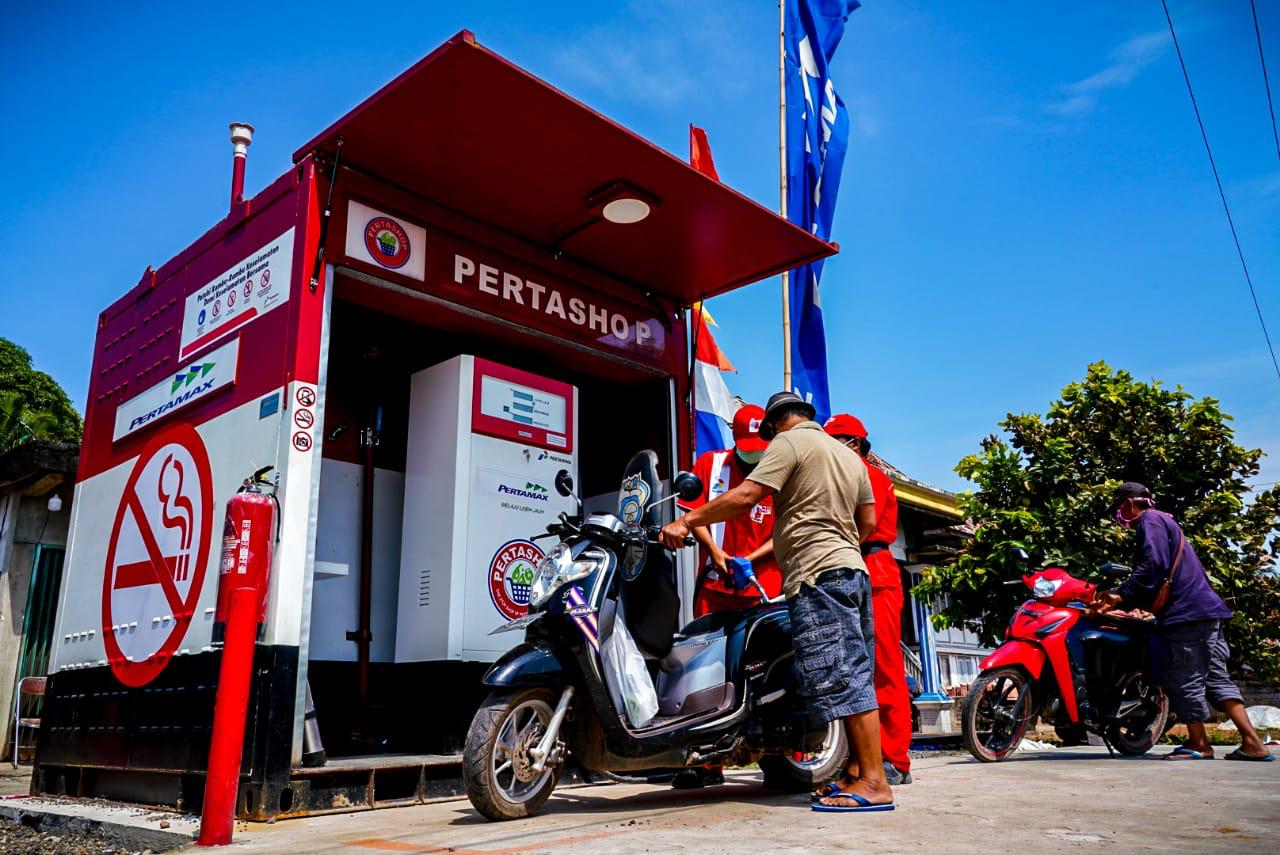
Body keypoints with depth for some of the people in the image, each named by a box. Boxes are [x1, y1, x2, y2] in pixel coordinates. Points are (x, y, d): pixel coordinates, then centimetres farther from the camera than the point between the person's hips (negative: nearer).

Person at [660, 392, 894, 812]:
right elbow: (868, 521, 22)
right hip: (852, 570, 10)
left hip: (818, 575, -9)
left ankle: (874, 782, -11)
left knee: (839, 678, -10)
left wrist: (686, 521, -9)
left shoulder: (790, 442, -2)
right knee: (852, 675, 9)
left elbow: (745, 497, -13)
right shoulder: (849, 456, 23)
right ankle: (856, 772, 11)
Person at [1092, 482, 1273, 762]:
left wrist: (1121, 596, -17)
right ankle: (1252, 742, 6)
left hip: (1187, 613, -10)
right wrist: (1122, 599, 25)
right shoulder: (1165, 522, 27)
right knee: (1215, 678, 9)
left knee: (1183, 679, -2)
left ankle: (1199, 744, 6)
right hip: (1206, 611, 10)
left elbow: (1153, 565, -20)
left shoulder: (1150, 520, -5)